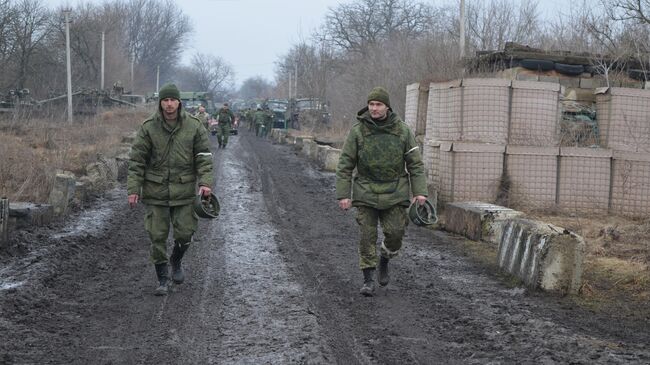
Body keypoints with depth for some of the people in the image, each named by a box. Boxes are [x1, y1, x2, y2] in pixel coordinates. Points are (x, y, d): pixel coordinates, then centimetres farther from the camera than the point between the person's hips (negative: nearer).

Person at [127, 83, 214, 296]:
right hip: (156, 191, 0)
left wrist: (205, 182, -14)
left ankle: (176, 262, 32)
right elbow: (136, 160, -2)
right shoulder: (148, 128, -4)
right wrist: (133, 189, -8)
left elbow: (204, 157, 0)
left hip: (184, 190, 1)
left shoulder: (194, 127, -1)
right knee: (157, 235, 1)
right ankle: (162, 279, 13)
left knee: (185, 232, 1)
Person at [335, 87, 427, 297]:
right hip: (366, 193, -1)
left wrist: (420, 191, -7)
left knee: (395, 233, -4)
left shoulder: (402, 131, -1)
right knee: (367, 236, -3)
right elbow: (345, 165, -3)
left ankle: (385, 260, 27)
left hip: (394, 193, 1)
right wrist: (343, 194, -8)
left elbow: (415, 163, 2)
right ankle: (368, 279, 7)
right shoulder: (358, 131, -5)